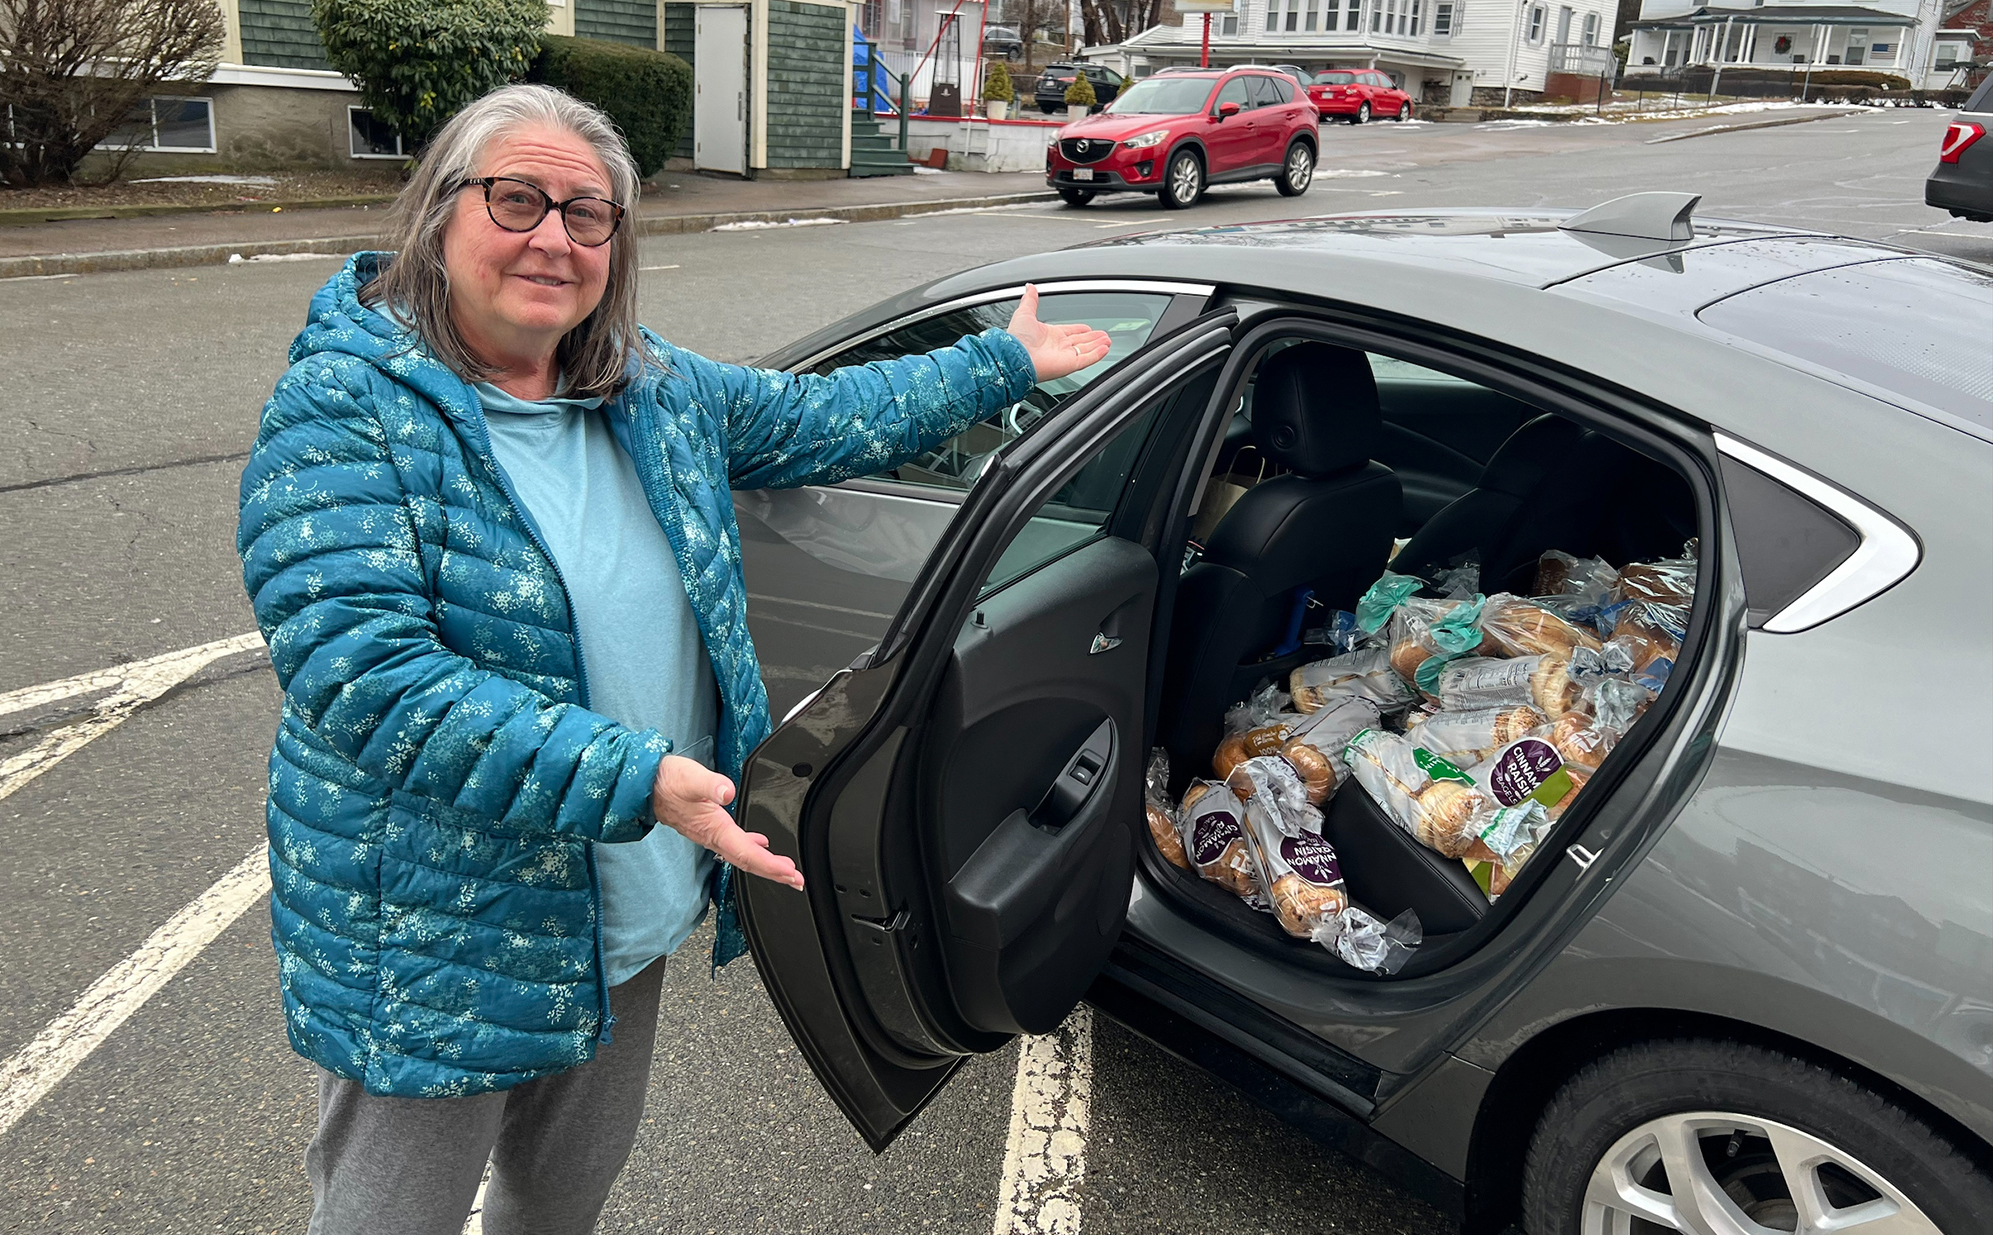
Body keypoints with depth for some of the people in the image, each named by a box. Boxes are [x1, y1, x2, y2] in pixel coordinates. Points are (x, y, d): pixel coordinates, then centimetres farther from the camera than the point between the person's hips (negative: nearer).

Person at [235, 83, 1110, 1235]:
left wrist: (1005, 362, 17)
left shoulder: (658, 392, 1)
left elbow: (828, 418, 15)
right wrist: (632, 776, -35)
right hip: (433, 942, -6)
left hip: (632, 914, 6)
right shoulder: (347, 406, -19)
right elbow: (362, 678, -29)